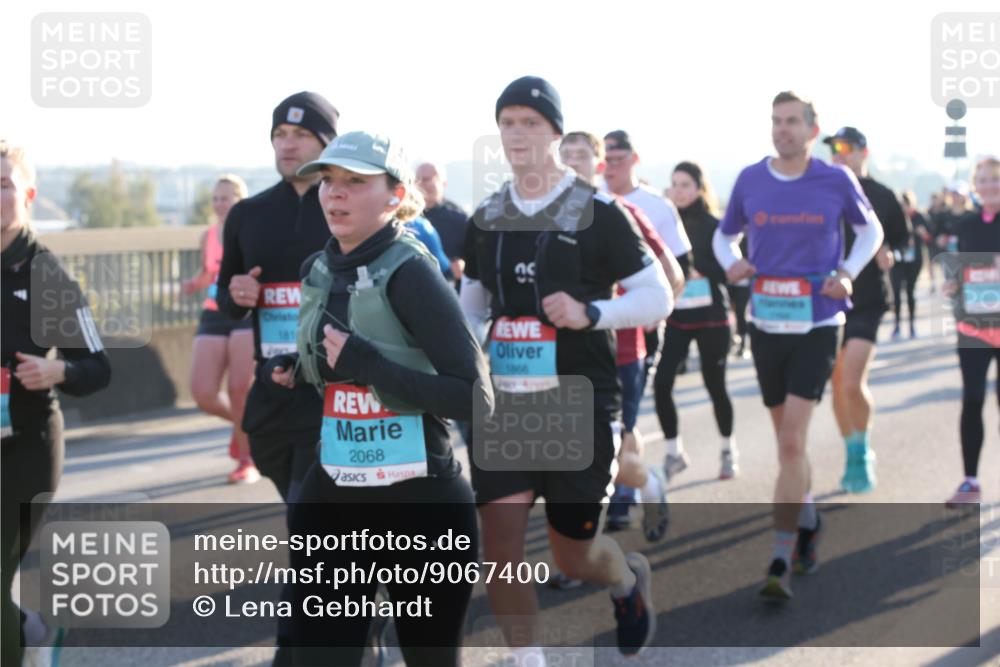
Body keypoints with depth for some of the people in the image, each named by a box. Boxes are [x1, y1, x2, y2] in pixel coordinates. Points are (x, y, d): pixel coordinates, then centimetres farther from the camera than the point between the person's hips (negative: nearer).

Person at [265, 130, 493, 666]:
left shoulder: (409, 271, -15)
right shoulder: (319, 270, 7)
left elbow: (476, 397, -22)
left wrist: (365, 364, -25)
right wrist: (298, 373, 6)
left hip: (421, 502, -6)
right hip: (332, 497, 6)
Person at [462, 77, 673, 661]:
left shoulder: (597, 213, -5)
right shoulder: (487, 219, 8)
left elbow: (658, 298, -5)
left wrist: (590, 313, -20)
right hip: (503, 404, 4)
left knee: (574, 555, 6)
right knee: (500, 543, -8)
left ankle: (630, 578, 42)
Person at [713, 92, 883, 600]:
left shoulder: (837, 181, -2)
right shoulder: (749, 181, 3)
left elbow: (870, 230, 14)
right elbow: (724, 235, 17)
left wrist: (848, 273, -3)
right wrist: (730, 263, -6)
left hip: (817, 327, -3)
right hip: (766, 324, 3)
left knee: (791, 443, -13)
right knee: (787, 439, 15)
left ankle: (781, 561, -11)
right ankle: (808, 521, 40)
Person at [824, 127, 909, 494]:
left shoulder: (882, 197, 1)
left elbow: (903, 239, 10)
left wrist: (890, 254, -10)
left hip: (867, 301, -3)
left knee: (852, 383, -16)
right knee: (837, 385, 7)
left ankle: (863, 452, 6)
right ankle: (854, 455, 23)